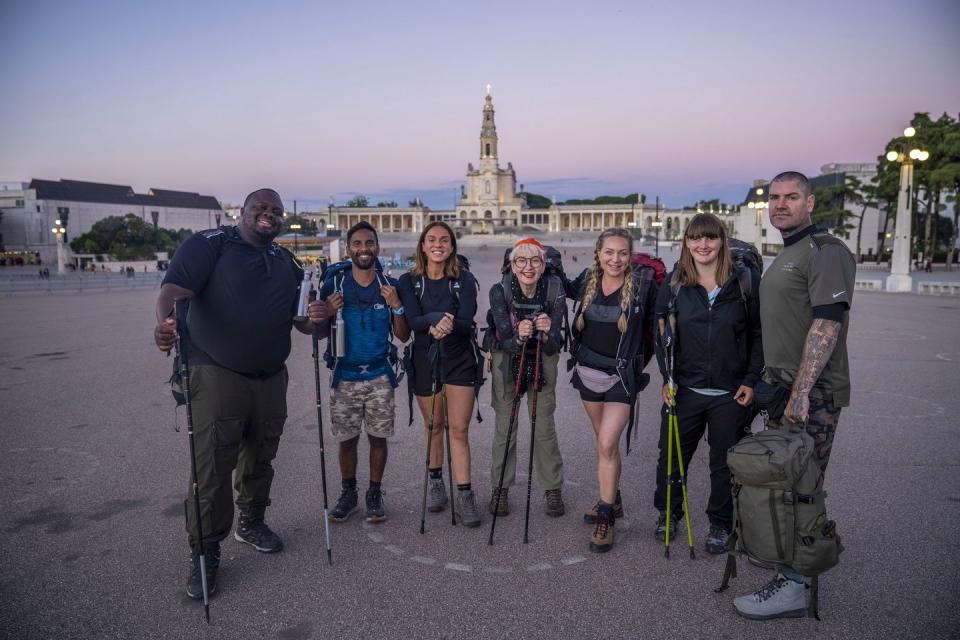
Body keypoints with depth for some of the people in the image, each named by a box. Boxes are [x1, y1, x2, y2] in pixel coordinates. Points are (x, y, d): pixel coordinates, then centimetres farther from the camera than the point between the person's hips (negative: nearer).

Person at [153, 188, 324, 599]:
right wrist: (166, 321, -41)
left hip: (271, 378, 6)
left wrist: (313, 318, -9)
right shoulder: (210, 244, -5)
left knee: (260, 457, 16)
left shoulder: (286, 262, 14)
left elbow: (299, 320, 16)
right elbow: (176, 287, -19)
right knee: (212, 466, -6)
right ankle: (204, 553, 8)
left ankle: (252, 522, 37)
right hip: (216, 374, -6)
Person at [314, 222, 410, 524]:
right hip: (344, 376, 0)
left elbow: (403, 336, 1)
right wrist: (328, 313, -16)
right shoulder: (334, 284, -1)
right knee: (347, 439, 8)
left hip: (380, 376, 0)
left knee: (378, 437, 6)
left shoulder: (390, 286, 1)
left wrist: (397, 306, -14)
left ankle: (375, 495, 22)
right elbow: (321, 334, 4)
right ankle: (348, 494, 26)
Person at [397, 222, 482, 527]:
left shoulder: (464, 279, -5)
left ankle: (464, 496, 3)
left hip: (459, 361, -1)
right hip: (425, 361, 1)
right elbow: (413, 320, -15)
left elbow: (467, 321, -13)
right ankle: (435, 482, 34)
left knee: (459, 429, -3)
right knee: (433, 425, 15)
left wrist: (446, 325, -34)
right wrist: (437, 318, -35)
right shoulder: (409, 281, -3)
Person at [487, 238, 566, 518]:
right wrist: (518, 337, -46)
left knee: (544, 427, 2)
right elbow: (504, 341, -25)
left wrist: (546, 333, -43)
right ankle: (500, 489, 19)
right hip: (506, 358, 0)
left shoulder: (554, 291, -21)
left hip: (542, 360, 0)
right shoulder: (499, 291, -23)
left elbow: (552, 347, -21)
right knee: (505, 427, 4)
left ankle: (552, 489, 18)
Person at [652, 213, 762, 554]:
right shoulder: (674, 284, 2)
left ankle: (720, 524, 30)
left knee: (725, 462, 11)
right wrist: (667, 378, -5)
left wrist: (751, 380, -5)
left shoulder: (746, 281, -3)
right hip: (684, 389, 2)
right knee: (672, 456, 11)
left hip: (731, 394, -1)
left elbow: (759, 334, 0)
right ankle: (668, 513, 34)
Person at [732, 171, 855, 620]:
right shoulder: (784, 257, 18)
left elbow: (828, 323, -22)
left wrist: (801, 392, -27)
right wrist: (764, 381, 22)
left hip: (813, 392, -9)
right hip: (781, 386, 9)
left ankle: (794, 584, 5)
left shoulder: (826, 251, -12)